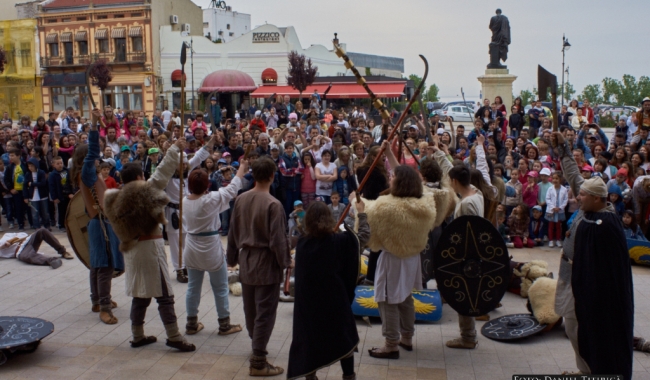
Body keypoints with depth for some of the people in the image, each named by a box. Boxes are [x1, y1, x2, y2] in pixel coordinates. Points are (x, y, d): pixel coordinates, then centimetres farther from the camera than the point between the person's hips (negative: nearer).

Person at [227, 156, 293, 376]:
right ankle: (258, 362, 6)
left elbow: (233, 233, 7)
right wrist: (286, 262, -4)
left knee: (250, 309, 20)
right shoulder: (273, 205, -20)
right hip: (266, 263, -7)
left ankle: (257, 345, 41)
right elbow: (278, 239, -19)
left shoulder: (240, 200, -1)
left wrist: (232, 257, 19)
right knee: (264, 313, 1)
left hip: (246, 261, 7)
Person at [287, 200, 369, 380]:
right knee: (344, 338, 15)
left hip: (309, 301, 2)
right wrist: (361, 212, 15)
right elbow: (364, 235, 1)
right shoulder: (340, 241, -13)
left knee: (309, 336, 15)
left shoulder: (302, 243, -8)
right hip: (335, 300, -1)